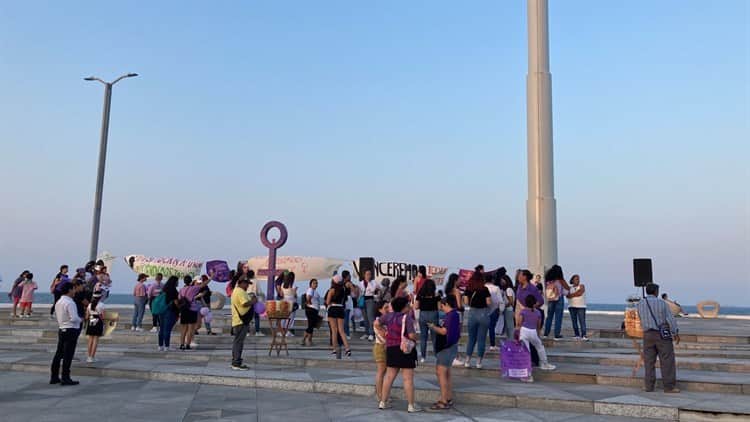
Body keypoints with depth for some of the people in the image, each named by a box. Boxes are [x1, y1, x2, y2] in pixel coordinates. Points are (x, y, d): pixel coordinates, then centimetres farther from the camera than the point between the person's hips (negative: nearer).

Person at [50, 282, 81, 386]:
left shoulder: (58, 302, 10)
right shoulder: (70, 303, -19)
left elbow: (56, 315, 20)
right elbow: (74, 318, -23)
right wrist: (80, 319, -4)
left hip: (61, 329, 9)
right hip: (71, 330, -9)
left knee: (59, 353, 14)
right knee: (68, 355, -3)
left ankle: (54, 377, 21)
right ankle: (65, 378, 1)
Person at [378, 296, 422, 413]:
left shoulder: (389, 316, 4)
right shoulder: (407, 318, -15)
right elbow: (411, 335, -22)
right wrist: (416, 337, 0)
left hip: (391, 349, 7)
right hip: (405, 350, -6)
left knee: (389, 376, 15)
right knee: (408, 378, -1)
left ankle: (383, 402, 20)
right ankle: (411, 405, 4)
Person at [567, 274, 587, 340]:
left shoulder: (582, 286, 5)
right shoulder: (569, 288, 13)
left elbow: (580, 293, -11)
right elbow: (568, 296, 0)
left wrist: (572, 295, -4)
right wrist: (576, 294, -8)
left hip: (581, 306, -3)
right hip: (572, 307, 3)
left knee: (582, 321, -11)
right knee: (574, 321, 0)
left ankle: (583, 335, -15)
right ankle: (577, 335, 4)